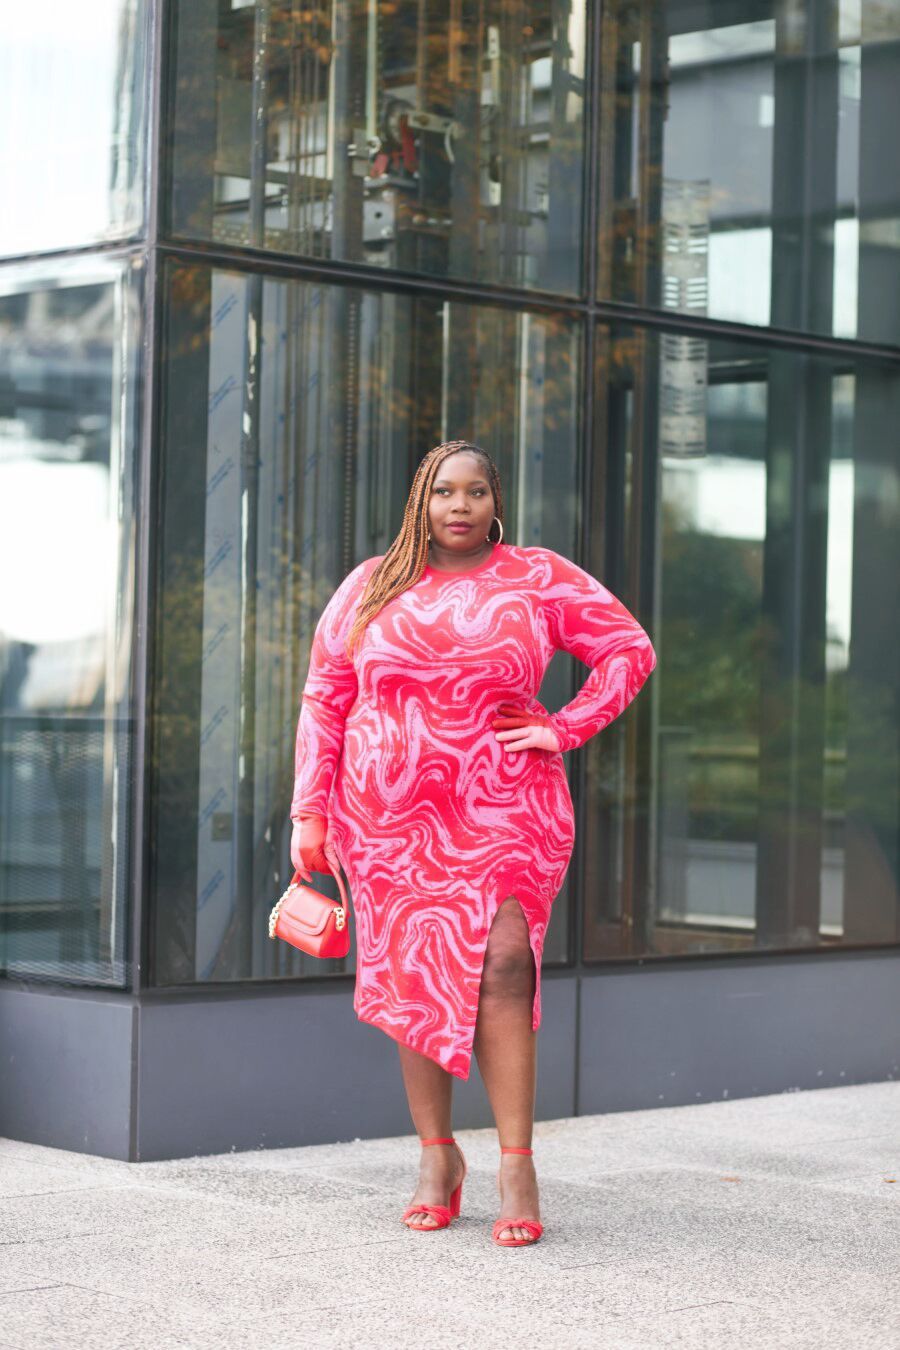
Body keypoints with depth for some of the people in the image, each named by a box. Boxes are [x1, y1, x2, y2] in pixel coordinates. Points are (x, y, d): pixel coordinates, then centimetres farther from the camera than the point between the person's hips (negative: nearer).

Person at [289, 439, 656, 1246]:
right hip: (389, 815, 2)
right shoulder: (371, 588, 8)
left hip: (501, 810, -2)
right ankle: (437, 1156, 15)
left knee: (501, 968, -15)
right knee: (415, 980, 3)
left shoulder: (539, 580, 4)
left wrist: (568, 729, -1)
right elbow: (323, 701, 10)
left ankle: (516, 1164, -10)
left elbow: (630, 649, 9)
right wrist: (310, 814, 4)